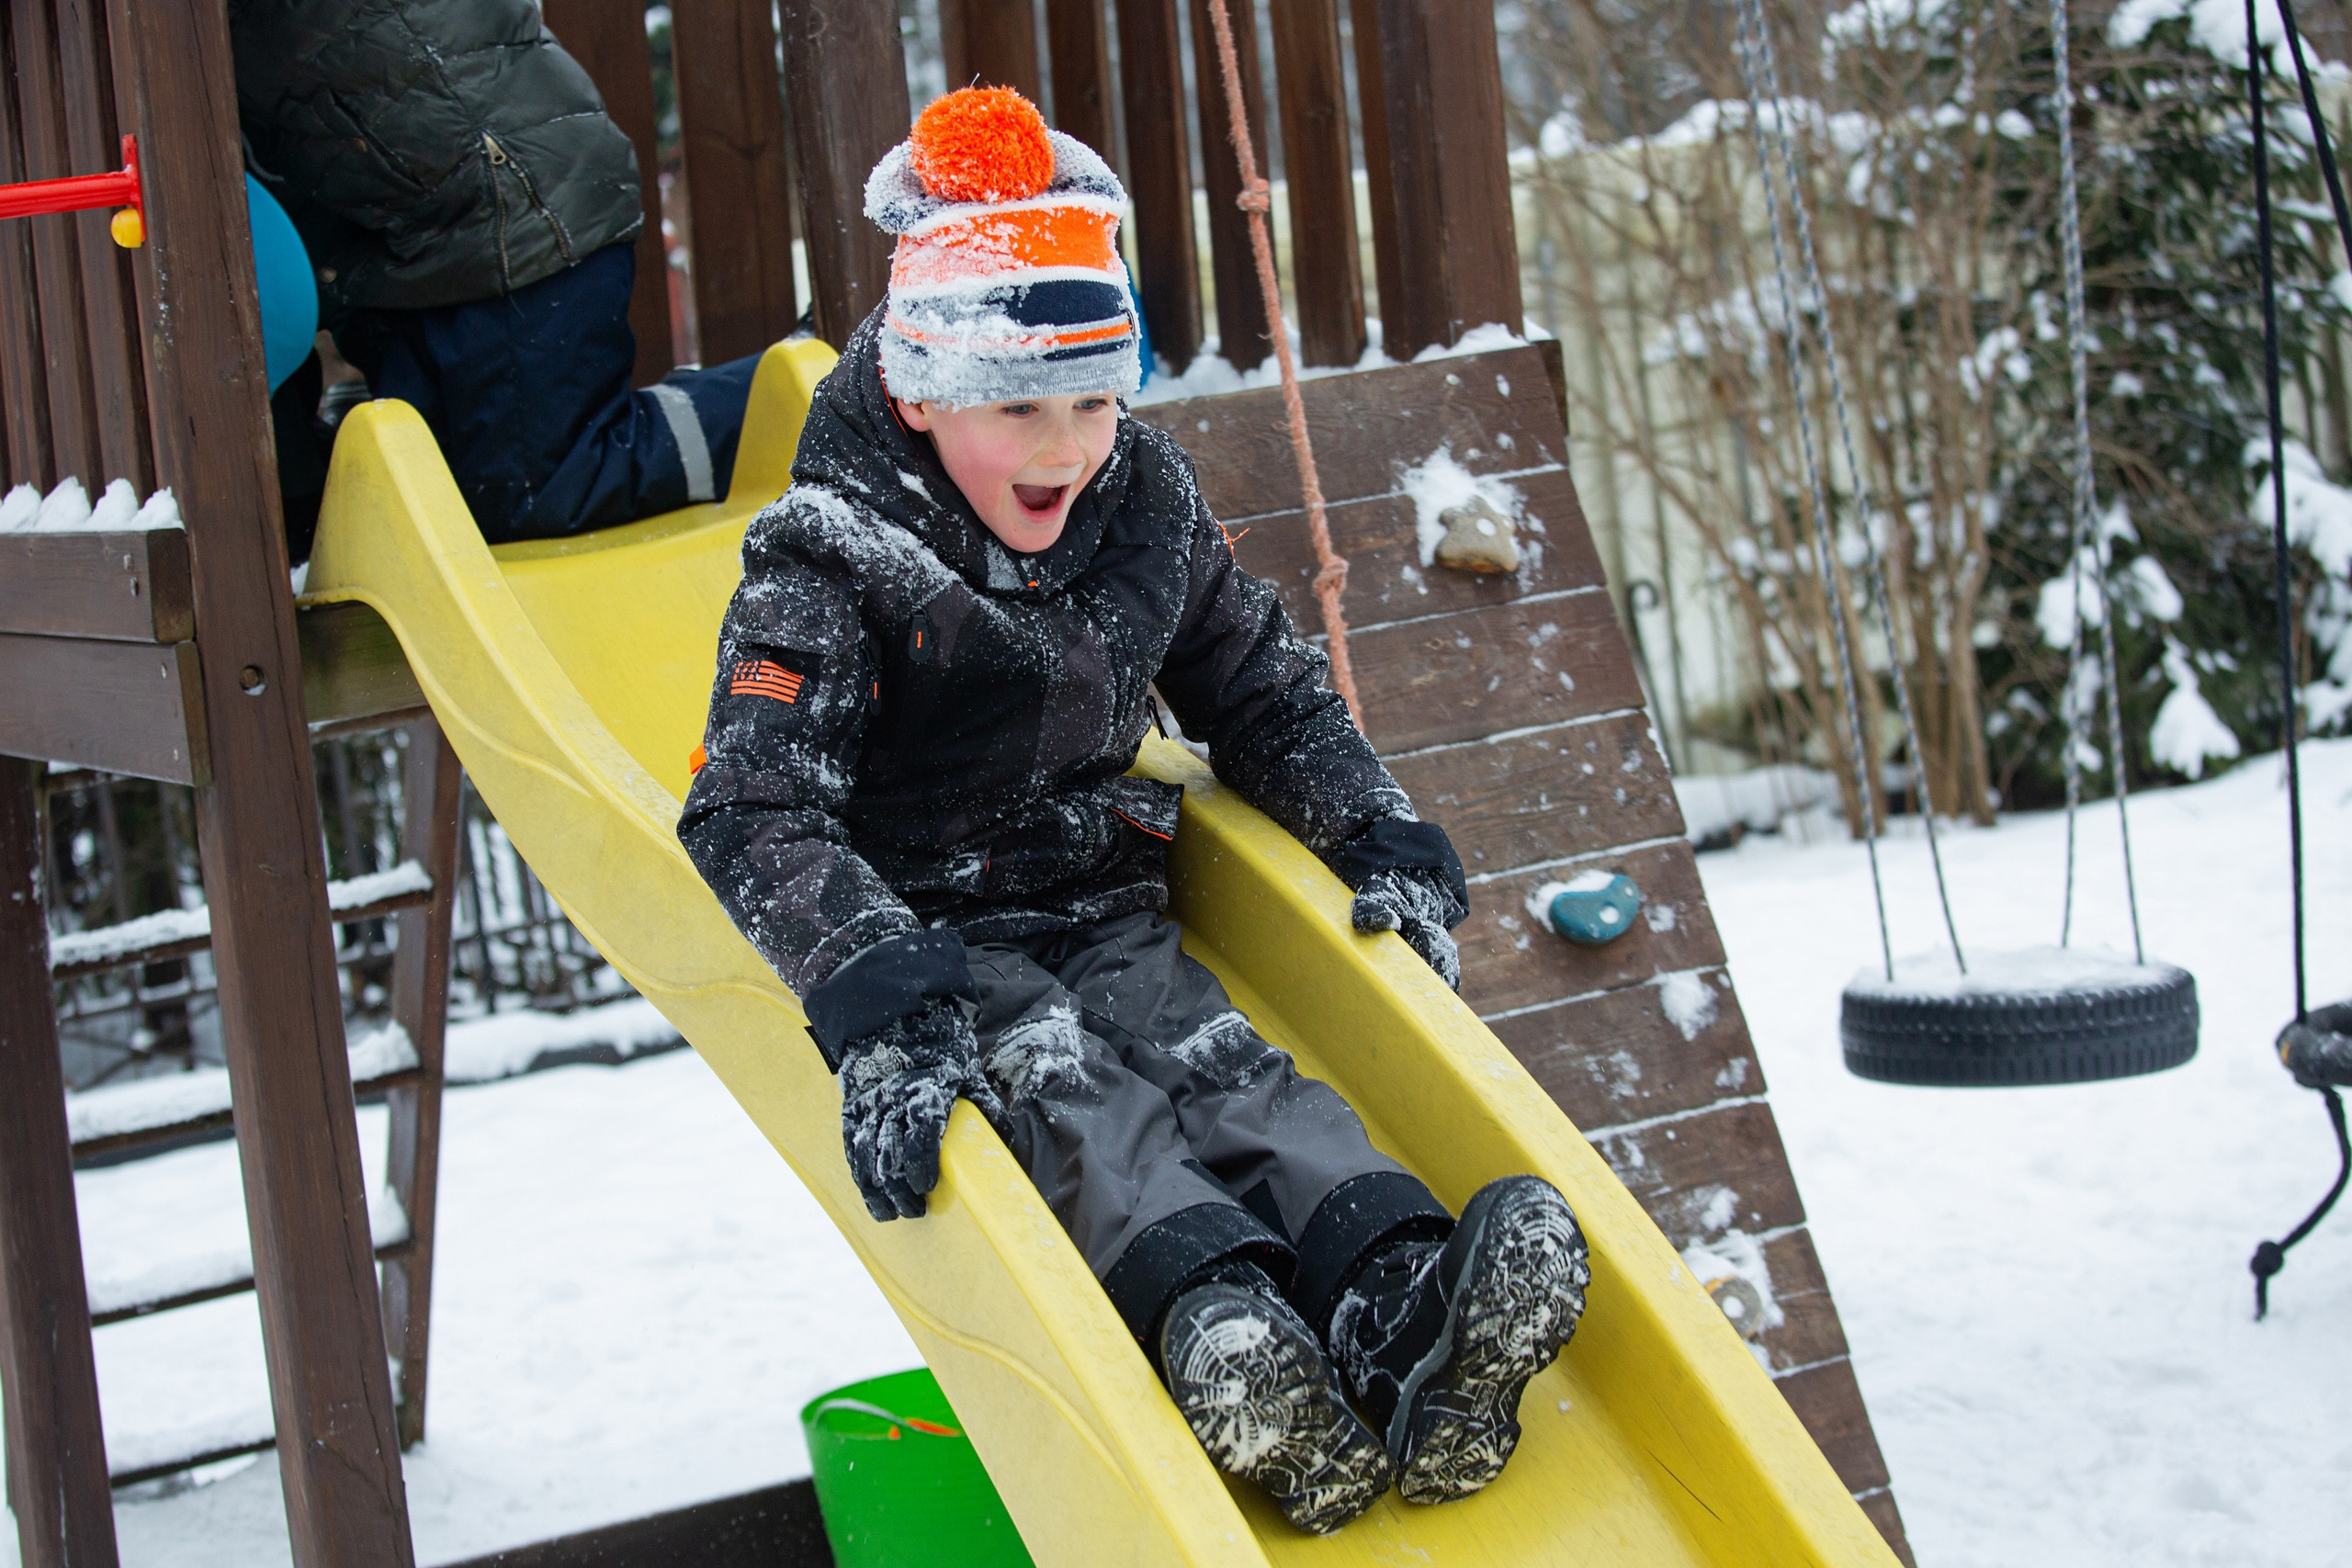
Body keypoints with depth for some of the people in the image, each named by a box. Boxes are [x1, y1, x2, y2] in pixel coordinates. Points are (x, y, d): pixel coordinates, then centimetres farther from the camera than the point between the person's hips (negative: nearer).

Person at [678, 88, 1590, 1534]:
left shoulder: (1147, 501, 3)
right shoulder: (831, 563, -16)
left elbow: (1266, 694, 16)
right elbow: (755, 814, -27)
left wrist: (1380, 839, 0)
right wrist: (878, 1003, -43)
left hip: (1106, 914, 4)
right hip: (928, 938, -4)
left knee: (1223, 1067, -25)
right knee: (1063, 1092, -32)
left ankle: (1404, 1303, -50)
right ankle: (1221, 1328, -58)